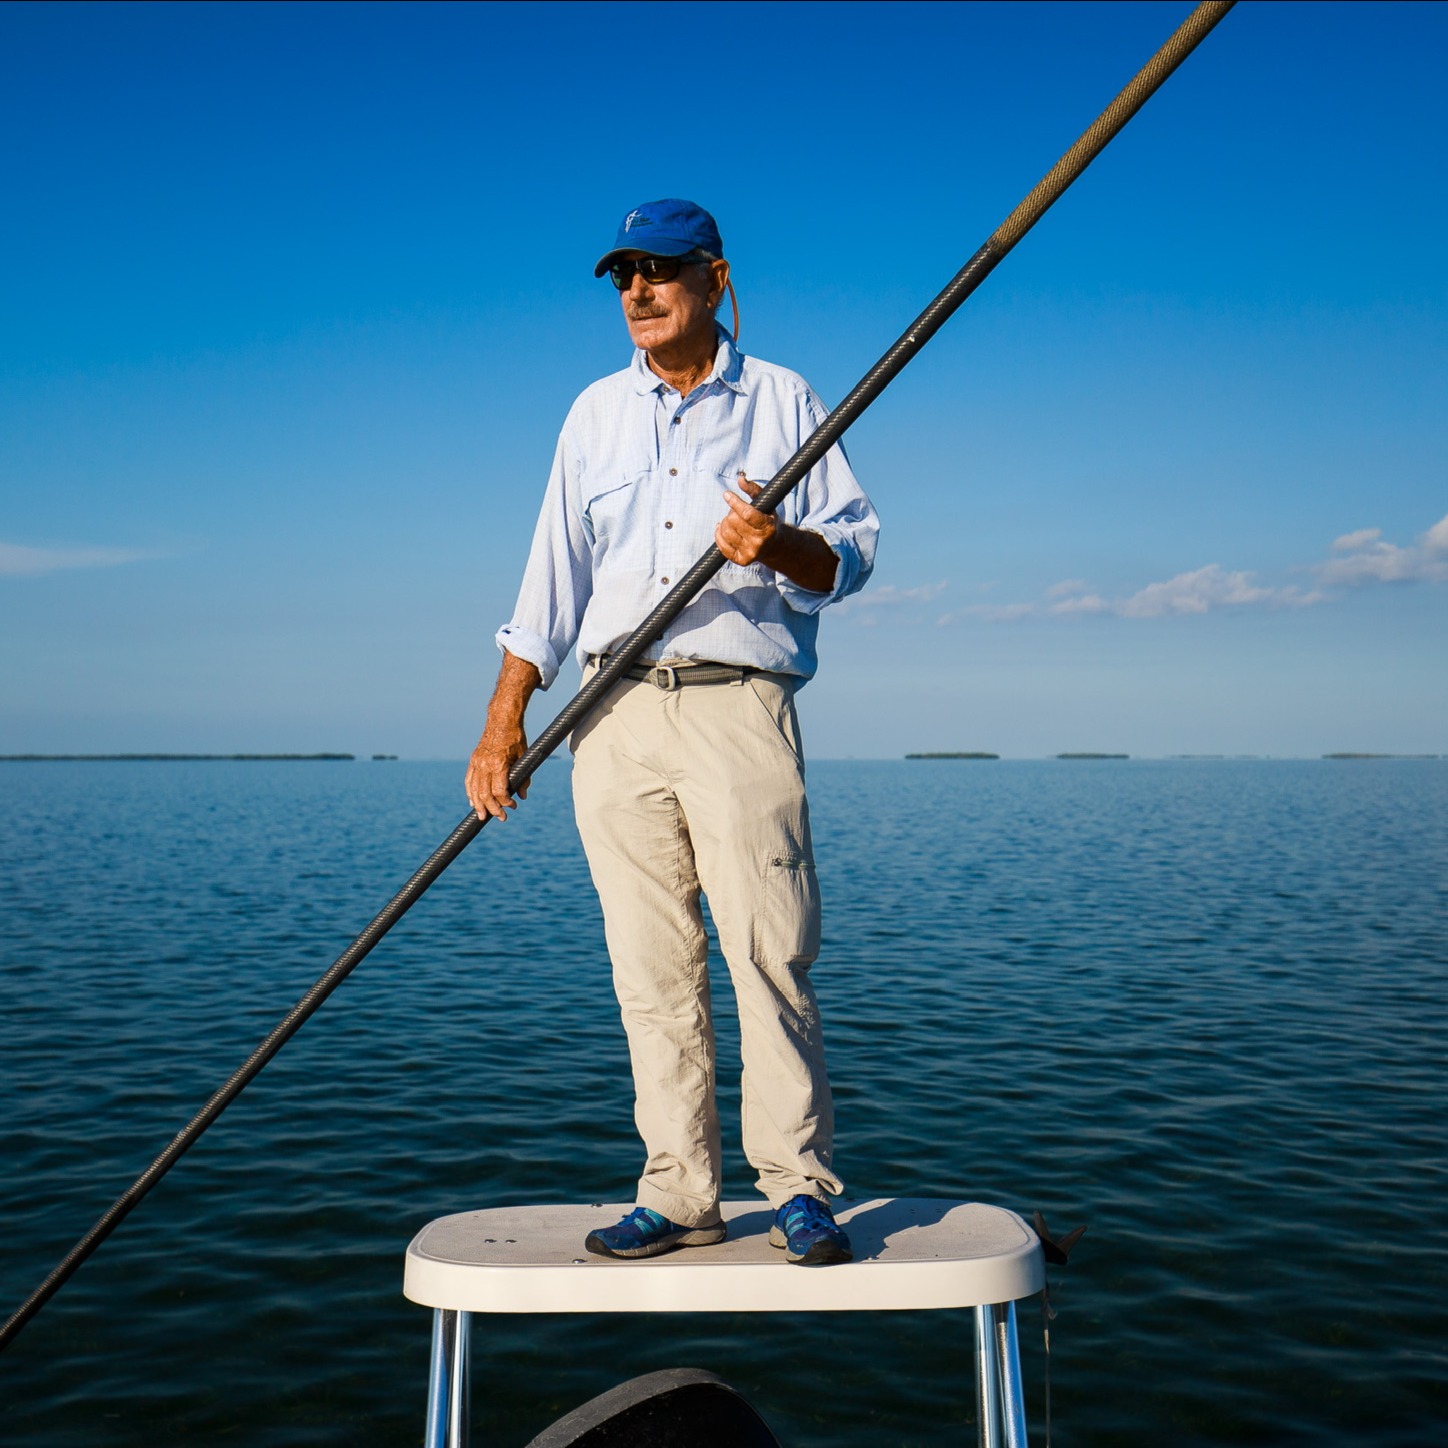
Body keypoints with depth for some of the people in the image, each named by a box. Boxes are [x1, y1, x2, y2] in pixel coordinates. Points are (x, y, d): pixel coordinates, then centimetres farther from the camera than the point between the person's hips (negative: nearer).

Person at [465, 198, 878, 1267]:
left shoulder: (783, 401, 10)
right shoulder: (595, 413, 19)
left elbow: (854, 549, 5)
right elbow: (553, 573, 15)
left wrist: (783, 547, -18)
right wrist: (504, 721, 7)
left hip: (739, 707, -3)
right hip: (614, 714, 3)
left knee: (771, 952, -9)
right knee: (651, 969, 3)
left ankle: (800, 1188, 3)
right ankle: (681, 1196, 10)